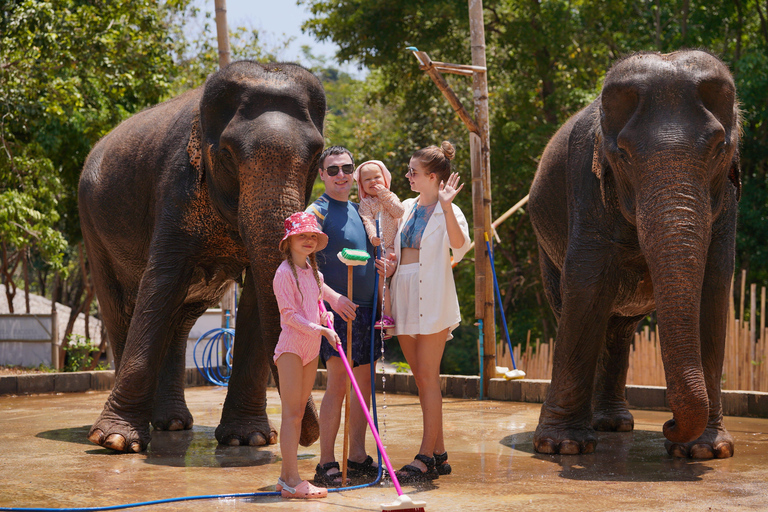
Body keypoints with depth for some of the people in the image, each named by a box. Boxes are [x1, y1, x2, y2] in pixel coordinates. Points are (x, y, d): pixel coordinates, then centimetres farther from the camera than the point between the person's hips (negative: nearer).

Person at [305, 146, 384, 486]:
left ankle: (358, 458, 15)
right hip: (337, 308, -8)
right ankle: (326, 464, -8)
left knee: (364, 384, 8)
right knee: (337, 384, -12)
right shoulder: (317, 212, -6)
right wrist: (332, 296, -26)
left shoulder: (358, 210, 18)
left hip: (366, 307, 8)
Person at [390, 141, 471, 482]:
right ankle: (439, 454, 16)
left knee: (428, 377, -7)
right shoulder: (406, 208, 14)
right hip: (404, 297, 7)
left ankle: (426, 458, -4)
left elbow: (459, 244, -26)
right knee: (421, 379, 9)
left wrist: (446, 204, -32)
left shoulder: (448, 212, -6)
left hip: (432, 300, -7)